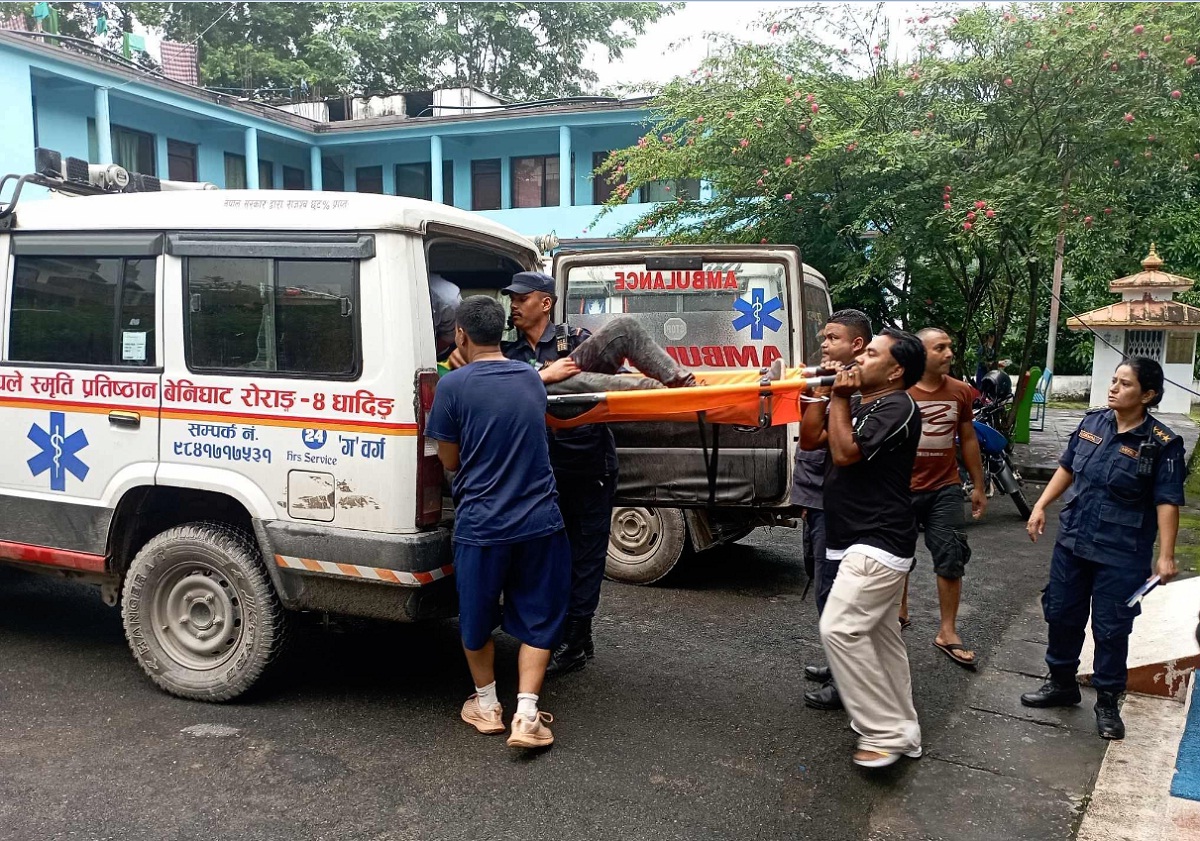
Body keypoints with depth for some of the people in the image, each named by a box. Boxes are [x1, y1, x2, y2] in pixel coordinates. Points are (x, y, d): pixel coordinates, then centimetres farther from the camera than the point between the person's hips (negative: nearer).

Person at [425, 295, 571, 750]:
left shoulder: (453, 385, -8)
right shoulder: (532, 380, 6)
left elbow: (450, 461, 0)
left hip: (481, 523, -3)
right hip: (539, 521, 3)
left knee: (476, 620, 18)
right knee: (537, 620, 14)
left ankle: (486, 705, 32)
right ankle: (526, 716, 8)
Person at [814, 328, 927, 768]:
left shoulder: (898, 408, -15)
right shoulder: (861, 404, 15)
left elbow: (845, 452, -22)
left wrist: (840, 399, -13)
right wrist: (824, 394, 10)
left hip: (878, 544, -10)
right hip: (870, 542, 10)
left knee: (839, 629, -16)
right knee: (881, 635, 14)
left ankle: (886, 732, -7)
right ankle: (901, 728, 25)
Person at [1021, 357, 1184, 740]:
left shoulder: (1162, 444, -14)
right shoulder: (1092, 421, 0)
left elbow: (1167, 502, -15)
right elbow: (1067, 468, 11)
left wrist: (1166, 555, -19)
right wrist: (1041, 506, 7)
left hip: (1121, 555, -5)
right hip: (1072, 541, 5)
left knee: (1111, 629, 5)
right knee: (1061, 615, 15)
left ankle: (1108, 702, 24)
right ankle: (1061, 683, 35)